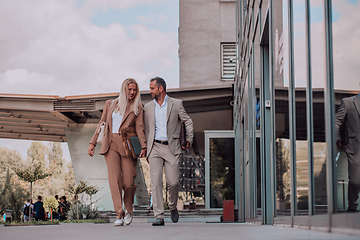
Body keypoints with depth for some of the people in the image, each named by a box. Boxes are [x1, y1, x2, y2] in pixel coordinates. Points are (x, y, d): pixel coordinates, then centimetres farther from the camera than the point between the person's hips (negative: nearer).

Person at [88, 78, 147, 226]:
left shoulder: (137, 108, 10)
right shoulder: (110, 104, 16)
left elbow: (139, 128, -1)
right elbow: (101, 124, 18)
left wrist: (143, 147, -14)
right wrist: (92, 143, 11)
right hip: (111, 145, 1)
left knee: (128, 182, -5)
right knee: (114, 178, -15)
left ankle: (128, 210, 21)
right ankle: (119, 214, -15)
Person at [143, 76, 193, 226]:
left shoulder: (176, 104, 4)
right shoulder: (148, 107, 12)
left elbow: (188, 121, 11)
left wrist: (189, 139, 1)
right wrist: (145, 150, 15)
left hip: (171, 147, -2)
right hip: (155, 147, 2)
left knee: (173, 182, -4)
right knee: (156, 182, -9)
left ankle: (173, 207, 26)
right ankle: (159, 216, -10)